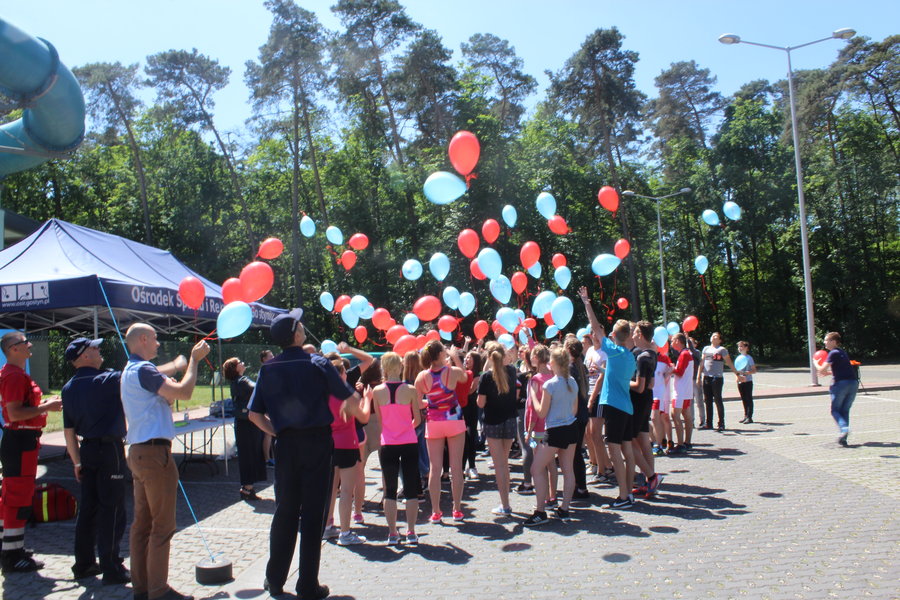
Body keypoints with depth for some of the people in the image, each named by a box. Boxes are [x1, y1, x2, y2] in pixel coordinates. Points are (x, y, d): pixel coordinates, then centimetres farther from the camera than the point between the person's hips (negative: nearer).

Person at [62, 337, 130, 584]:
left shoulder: (68, 388, 8)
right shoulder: (108, 380, -14)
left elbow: (69, 430, 11)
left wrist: (77, 462, 17)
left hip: (87, 450, 7)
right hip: (110, 448, -7)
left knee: (88, 508, 15)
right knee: (111, 509, -2)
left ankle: (84, 564, 25)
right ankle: (111, 569, 3)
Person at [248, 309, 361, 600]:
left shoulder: (268, 369, 1)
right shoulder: (318, 364, -8)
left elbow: (255, 414, 1)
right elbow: (352, 401, -7)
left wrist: (277, 432, 13)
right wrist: (348, 409, 13)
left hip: (286, 444, 4)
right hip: (317, 442, -3)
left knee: (284, 511, 14)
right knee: (312, 513, 3)